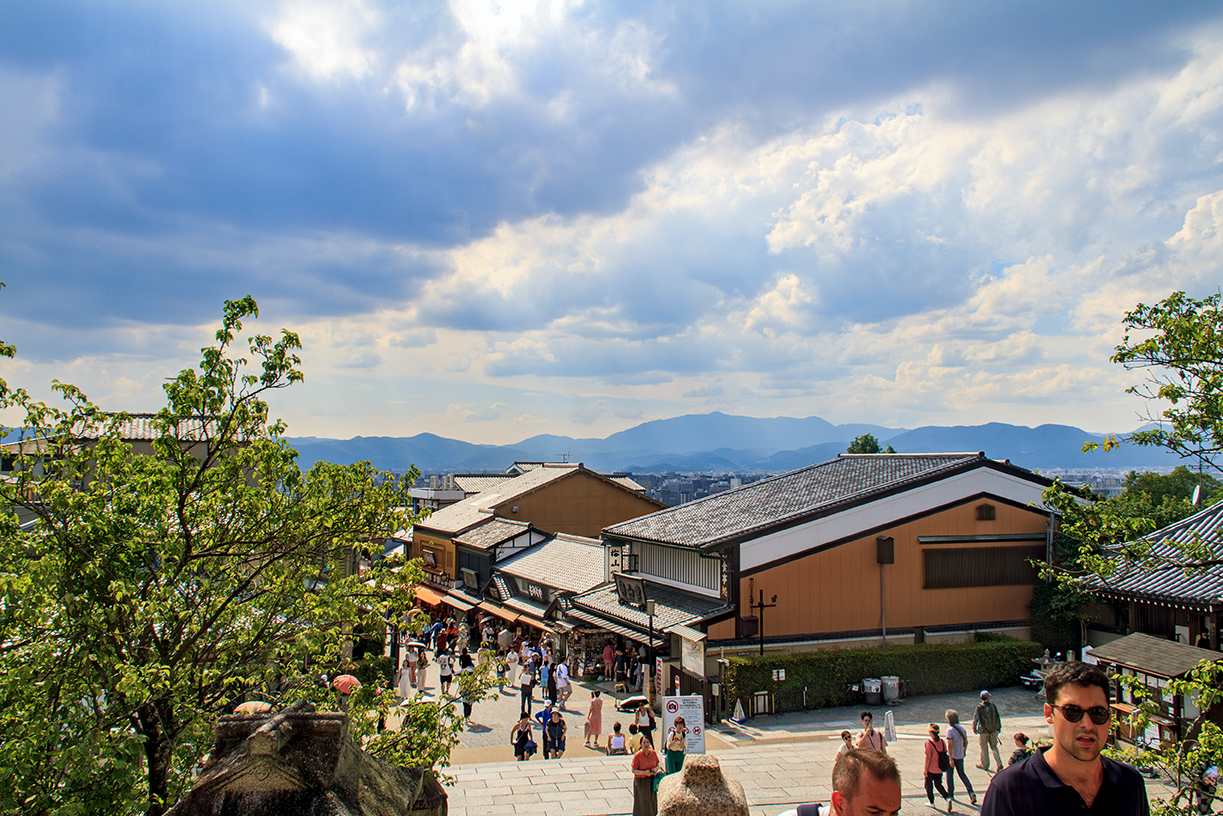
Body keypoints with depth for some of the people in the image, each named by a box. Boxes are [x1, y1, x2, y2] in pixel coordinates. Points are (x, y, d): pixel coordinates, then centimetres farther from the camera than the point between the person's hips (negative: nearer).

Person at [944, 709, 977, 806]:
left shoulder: (950, 730, -20)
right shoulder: (962, 728, 1)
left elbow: (950, 745, -23)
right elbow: (966, 741, 11)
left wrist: (951, 759, -21)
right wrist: (964, 751, 28)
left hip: (952, 755, -6)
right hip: (960, 756, 6)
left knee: (950, 775, 10)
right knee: (962, 774, 16)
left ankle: (950, 794, 21)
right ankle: (971, 792, 2)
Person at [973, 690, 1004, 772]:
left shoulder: (979, 707, -14)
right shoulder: (993, 706, -6)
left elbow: (975, 718, -10)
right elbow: (998, 717, 1)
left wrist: (974, 728, 3)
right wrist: (999, 728, 14)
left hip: (983, 731, -3)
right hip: (993, 730, 3)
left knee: (984, 748, 11)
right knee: (994, 747, 17)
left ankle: (984, 765, 24)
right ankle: (999, 763, 6)